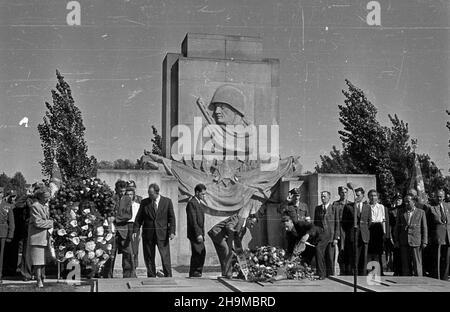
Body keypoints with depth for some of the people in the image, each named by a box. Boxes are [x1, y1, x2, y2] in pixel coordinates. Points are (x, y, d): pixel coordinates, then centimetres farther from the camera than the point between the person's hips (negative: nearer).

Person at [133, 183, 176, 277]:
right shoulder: (144, 202, 5)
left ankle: (168, 277, 3)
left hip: (162, 234, -2)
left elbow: (172, 218, 2)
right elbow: (139, 218, 7)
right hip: (148, 235, 2)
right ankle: (151, 278, 13)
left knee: (165, 258, -4)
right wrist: (135, 231, -4)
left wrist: (172, 232, -7)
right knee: (149, 259, 4)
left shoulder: (167, 201, 2)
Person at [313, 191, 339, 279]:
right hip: (320, 236, 2)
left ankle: (330, 275, 15)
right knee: (319, 254, -11)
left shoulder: (334, 208, 2)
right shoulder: (317, 208, 13)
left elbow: (337, 224, 1)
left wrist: (336, 238, -6)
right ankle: (321, 274, -2)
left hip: (330, 236, -2)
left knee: (330, 257, 1)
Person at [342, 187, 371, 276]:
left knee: (363, 258, 2)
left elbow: (369, 221, 18)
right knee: (351, 258, -5)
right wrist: (348, 232, 5)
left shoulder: (367, 207, 13)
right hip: (351, 236, -2)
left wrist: (364, 230, 12)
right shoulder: (348, 206, 5)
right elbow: (344, 221, 7)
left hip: (363, 236, 2)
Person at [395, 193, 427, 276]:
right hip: (403, 242, 2)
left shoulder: (421, 212, 4)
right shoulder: (401, 212, 10)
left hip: (416, 242, -2)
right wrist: (396, 240, 7)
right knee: (405, 265, 5)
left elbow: (424, 228, 3)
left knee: (417, 265, -1)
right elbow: (397, 227, 12)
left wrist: (424, 242, -2)